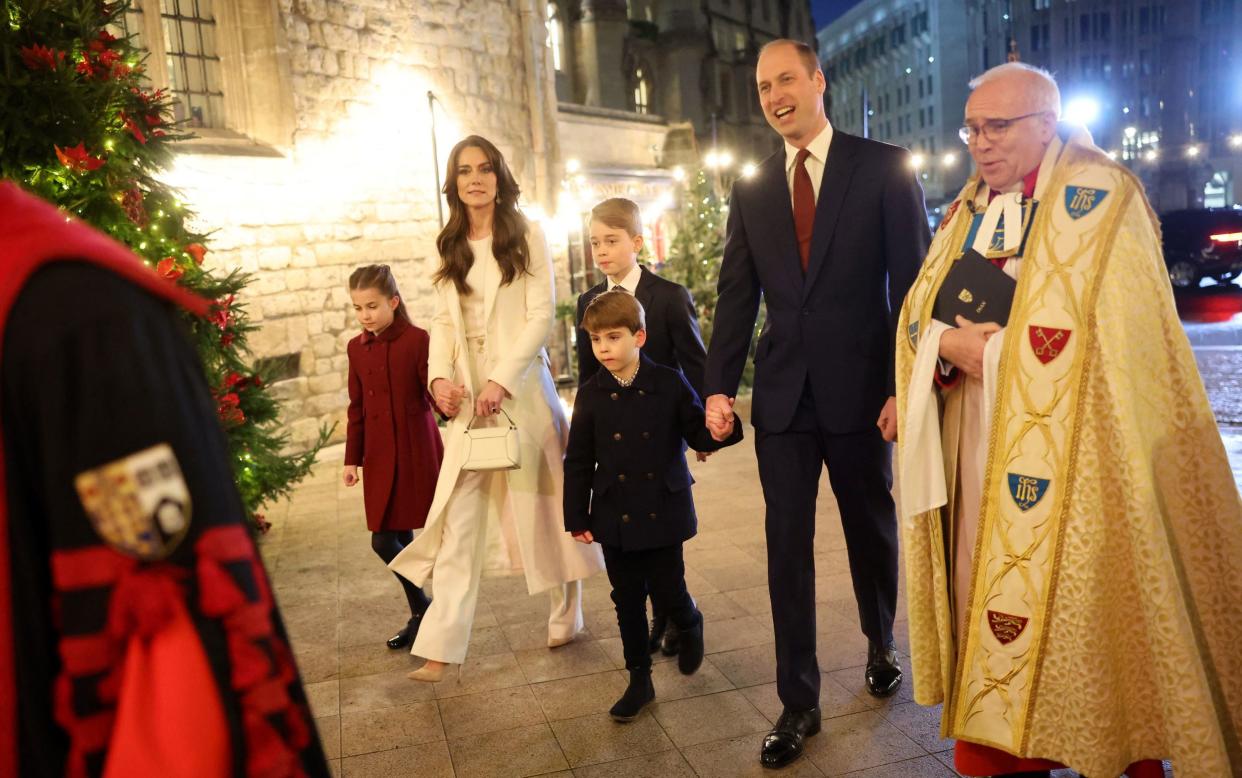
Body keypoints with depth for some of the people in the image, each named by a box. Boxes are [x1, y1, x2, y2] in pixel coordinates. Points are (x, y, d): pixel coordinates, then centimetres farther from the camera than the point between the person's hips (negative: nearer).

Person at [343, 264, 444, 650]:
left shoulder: (417, 339, -9)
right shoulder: (356, 348, 8)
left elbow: (434, 392, -10)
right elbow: (357, 407, 12)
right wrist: (352, 458, 11)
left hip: (418, 452, -5)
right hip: (380, 458, 5)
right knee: (386, 541, 5)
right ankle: (421, 612, 24)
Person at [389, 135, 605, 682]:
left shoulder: (526, 237, -1)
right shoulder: (449, 246, 12)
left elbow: (542, 315, -7)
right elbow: (443, 320, 10)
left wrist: (502, 381, -16)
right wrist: (440, 376, -9)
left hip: (520, 386, -3)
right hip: (466, 392, 3)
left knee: (540, 503, 8)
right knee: (458, 518, -2)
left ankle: (565, 617, 28)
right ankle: (441, 648, 0)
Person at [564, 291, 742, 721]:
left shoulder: (669, 384, -7)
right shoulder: (590, 395, -3)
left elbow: (697, 432, 0)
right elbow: (578, 461, 1)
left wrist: (720, 432, -24)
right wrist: (577, 518, 1)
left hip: (663, 513, -2)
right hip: (615, 519, 2)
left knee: (668, 594, 2)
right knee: (627, 601, 10)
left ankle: (690, 624, 38)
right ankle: (639, 679, 26)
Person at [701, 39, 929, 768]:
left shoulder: (886, 167, -2)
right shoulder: (751, 188, 8)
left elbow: (914, 284, -6)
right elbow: (737, 295, 6)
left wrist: (906, 386, -12)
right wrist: (719, 386, -2)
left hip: (861, 388, -2)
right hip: (783, 393, 2)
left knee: (873, 532, 15)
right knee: (788, 546, 4)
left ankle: (881, 646, 42)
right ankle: (799, 702, 16)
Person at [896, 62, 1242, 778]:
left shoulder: (1097, 197, -7)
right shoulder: (967, 210, 14)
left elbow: (1095, 333, -17)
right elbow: (919, 312, 9)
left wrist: (986, 350, -11)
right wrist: (950, 343, -12)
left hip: (1066, 454, -6)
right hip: (976, 448, 6)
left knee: (1071, 615, 1)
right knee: (992, 605, 10)